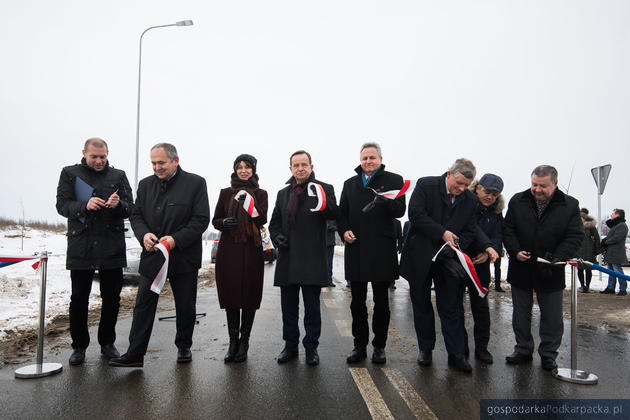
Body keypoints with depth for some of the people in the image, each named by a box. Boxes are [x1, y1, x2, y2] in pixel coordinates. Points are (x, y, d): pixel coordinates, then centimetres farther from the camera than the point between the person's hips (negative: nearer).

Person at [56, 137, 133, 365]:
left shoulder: (118, 176, 10)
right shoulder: (70, 173, 8)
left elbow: (130, 208, 5)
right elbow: (62, 205, -1)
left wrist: (119, 204, -18)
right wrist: (85, 205, -20)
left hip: (112, 248, 1)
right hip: (80, 247, -1)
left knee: (111, 298, 6)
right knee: (79, 299, 4)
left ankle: (107, 343, 22)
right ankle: (79, 346, 20)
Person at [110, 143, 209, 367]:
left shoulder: (195, 183, -6)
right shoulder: (145, 184, 8)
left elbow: (201, 219, -10)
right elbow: (136, 215, 10)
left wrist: (176, 239, -20)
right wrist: (144, 234, -11)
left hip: (183, 257, -3)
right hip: (151, 256, 3)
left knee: (185, 307, 10)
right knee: (143, 305, 2)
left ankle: (184, 346, 28)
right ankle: (135, 353, 10)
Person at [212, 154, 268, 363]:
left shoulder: (260, 194, 8)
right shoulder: (226, 193, 12)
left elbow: (262, 220, -6)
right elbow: (215, 219, 13)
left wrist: (249, 203, -20)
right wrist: (223, 223, -9)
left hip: (251, 251, -1)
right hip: (229, 249, 2)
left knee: (249, 296, 1)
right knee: (230, 295, 3)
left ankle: (244, 342, 11)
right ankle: (233, 341, 13)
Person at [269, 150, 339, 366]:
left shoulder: (324, 189, 1)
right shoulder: (283, 193, 16)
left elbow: (335, 214, -14)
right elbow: (274, 222, 21)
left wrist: (322, 202, -33)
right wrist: (277, 237, 0)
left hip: (312, 259, -4)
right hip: (287, 259, 4)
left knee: (312, 307, 5)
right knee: (288, 306, 12)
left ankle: (311, 347, 19)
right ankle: (290, 345, 26)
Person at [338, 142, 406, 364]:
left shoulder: (393, 180, 3)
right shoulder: (350, 184, 15)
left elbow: (400, 210, -9)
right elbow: (342, 213, 15)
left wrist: (384, 202, -29)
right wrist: (344, 230, -5)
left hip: (382, 251, -3)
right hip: (356, 250, 3)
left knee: (381, 302, 7)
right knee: (357, 302, 9)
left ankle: (379, 346, 20)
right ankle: (360, 345, 21)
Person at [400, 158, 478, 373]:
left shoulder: (470, 199, 3)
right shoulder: (425, 185, -8)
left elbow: (470, 231, 5)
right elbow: (415, 214, -17)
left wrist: (457, 245, -14)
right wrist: (442, 233, -20)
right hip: (421, 258, -2)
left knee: (451, 308, 4)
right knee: (422, 306, 10)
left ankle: (456, 354, 14)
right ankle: (425, 349, 25)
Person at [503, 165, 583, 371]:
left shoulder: (570, 205, -5)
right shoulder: (518, 201, -1)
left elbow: (575, 236, -6)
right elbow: (507, 230, 1)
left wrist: (557, 258, -19)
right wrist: (515, 251, -14)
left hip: (551, 272, -1)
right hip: (520, 269, 2)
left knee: (552, 317, 8)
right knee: (521, 313, 13)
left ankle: (548, 355, 25)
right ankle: (523, 350, 28)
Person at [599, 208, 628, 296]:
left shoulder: (622, 226, -13)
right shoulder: (615, 225, 19)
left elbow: (616, 238, -21)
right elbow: (610, 236, 21)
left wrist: (605, 242, -9)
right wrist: (604, 240, 1)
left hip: (616, 254, -10)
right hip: (611, 253, 10)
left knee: (618, 271, -6)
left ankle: (623, 290, 1)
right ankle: (610, 288, 18)